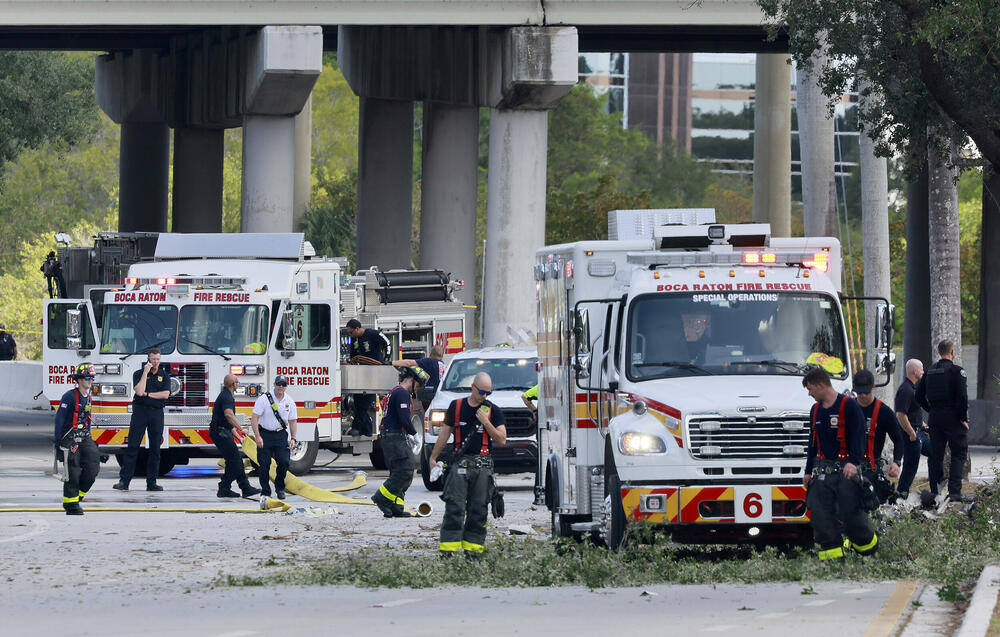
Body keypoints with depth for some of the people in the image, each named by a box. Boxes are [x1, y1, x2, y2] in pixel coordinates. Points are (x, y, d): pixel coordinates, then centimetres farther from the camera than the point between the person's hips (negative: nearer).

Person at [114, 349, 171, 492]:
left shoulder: (164, 375, 10)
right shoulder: (139, 374, 3)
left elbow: (165, 394, -2)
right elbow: (139, 391, -14)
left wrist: (147, 394, -8)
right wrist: (146, 372, -11)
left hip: (157, 413, 2)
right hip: (140, 411, -2)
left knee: (155, 448, 1)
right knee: (133, 446, -7)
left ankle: (151, 482, 5)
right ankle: (124, 481, -8)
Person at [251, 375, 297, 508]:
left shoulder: (289, 401, 3)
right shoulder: (264, 399, -10)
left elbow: (292, 421, 12)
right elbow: (254, 418, -11)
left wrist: (293, 438, 3)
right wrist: (257, 437, -18)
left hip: (281, 434, 3)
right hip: (265, 434, -3)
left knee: (284, 461, -9)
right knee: (264, 465, -4)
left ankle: (280, 488, 13)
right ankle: (265, 493, 6)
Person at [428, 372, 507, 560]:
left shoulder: (494, 411, 6)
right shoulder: (456, 406, 8)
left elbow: (502, 440, 0)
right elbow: (444, 433, 16)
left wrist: (486, 422, -11)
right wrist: (433, 458, 16)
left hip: (483, 466, 1)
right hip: (460, 463, -1)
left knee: (478, 509, 0)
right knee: (454, 507, -9)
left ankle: (472, 547, 5)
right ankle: (448, 548, -11)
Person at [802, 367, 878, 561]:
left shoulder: (849, 406, -6)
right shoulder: (816, 410, 16)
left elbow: (858, 436, -11)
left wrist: (854, 462, -24)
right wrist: (808, 471, 22)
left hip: (845, 469, -6)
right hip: (822, 470, 6)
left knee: (850, 512, -6)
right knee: (820, 515, -4)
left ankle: (867, 544, 17)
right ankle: (831, 551, 1)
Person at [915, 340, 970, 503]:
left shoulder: (930, 371, 9)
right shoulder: (956, 371, -9)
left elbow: (918, 395, 11)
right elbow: (962, 397, -17)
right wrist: (964, 419, -9)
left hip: (934, 418, 6)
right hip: (953, 418, -6)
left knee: (936, 455, 11)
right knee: (958, 454, -1)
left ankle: (934, 491, 11)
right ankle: (954, 491, -11)